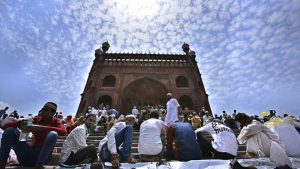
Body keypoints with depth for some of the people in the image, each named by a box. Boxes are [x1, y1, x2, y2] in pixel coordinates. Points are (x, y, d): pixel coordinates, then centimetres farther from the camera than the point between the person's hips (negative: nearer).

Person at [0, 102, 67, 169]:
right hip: (27, 155, 4)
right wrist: (20, 123, -21)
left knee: (53, 134, -31)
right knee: (10, 130, -5)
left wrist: (41, 128, -31)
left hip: (42, 156, -4)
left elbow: (64, 131, -25)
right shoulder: (36, 119, 8)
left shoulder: (55, 121, -1)